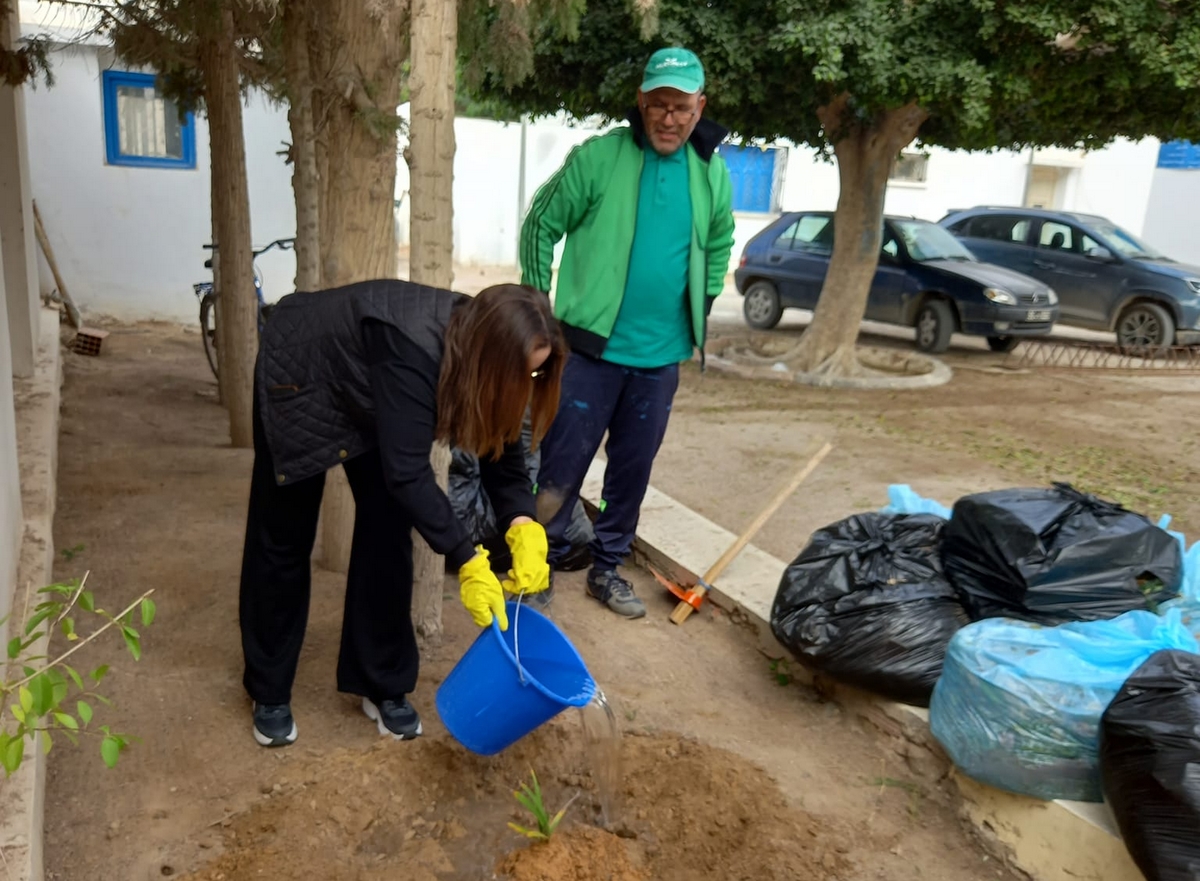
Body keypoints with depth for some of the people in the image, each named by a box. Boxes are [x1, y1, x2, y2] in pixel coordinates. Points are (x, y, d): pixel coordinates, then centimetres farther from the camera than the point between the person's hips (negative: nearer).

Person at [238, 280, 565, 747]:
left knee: (388, 528, -1)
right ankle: (268, 692, 21)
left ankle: (382, 686, 13)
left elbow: (500, 444, -15)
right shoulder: (414, 352, -43)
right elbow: (407, 472, -42)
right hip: (298, 375, -6)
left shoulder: (483, 341, -22)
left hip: (369, 398, 6)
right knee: (283, 537, 5)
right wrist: (468, 561, -42)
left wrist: (524, 525, -30)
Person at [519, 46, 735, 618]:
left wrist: (703, 303, 13)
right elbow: (541, 225, -2)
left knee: (632, 471, 14)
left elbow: (720, 242, 22)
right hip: (591, 346, -4)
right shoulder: (598, 157, -8)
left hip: (661, 355, 4)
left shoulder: (712, 174, 5)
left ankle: (607, 568, 30)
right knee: (562, 466, 3)